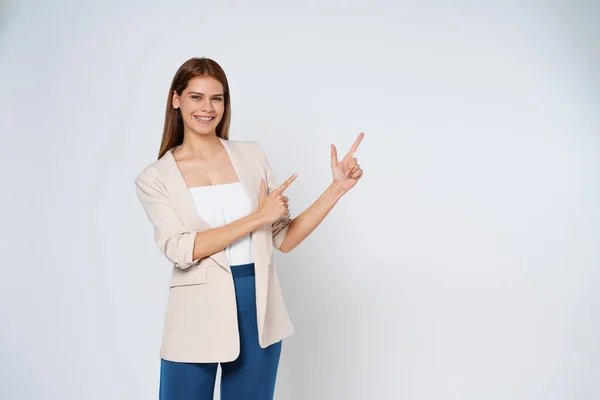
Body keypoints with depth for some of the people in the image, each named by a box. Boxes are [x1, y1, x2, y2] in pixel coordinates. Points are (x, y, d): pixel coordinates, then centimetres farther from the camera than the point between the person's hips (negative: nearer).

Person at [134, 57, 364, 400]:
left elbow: (285, 239, 5)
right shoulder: (154, 179, 0)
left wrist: (338, 187, -5)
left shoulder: (252, 155, 6)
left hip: (259, 311, 3)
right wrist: (257, 217, -16)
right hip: (198, 317, -2)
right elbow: (180, 249, -14)